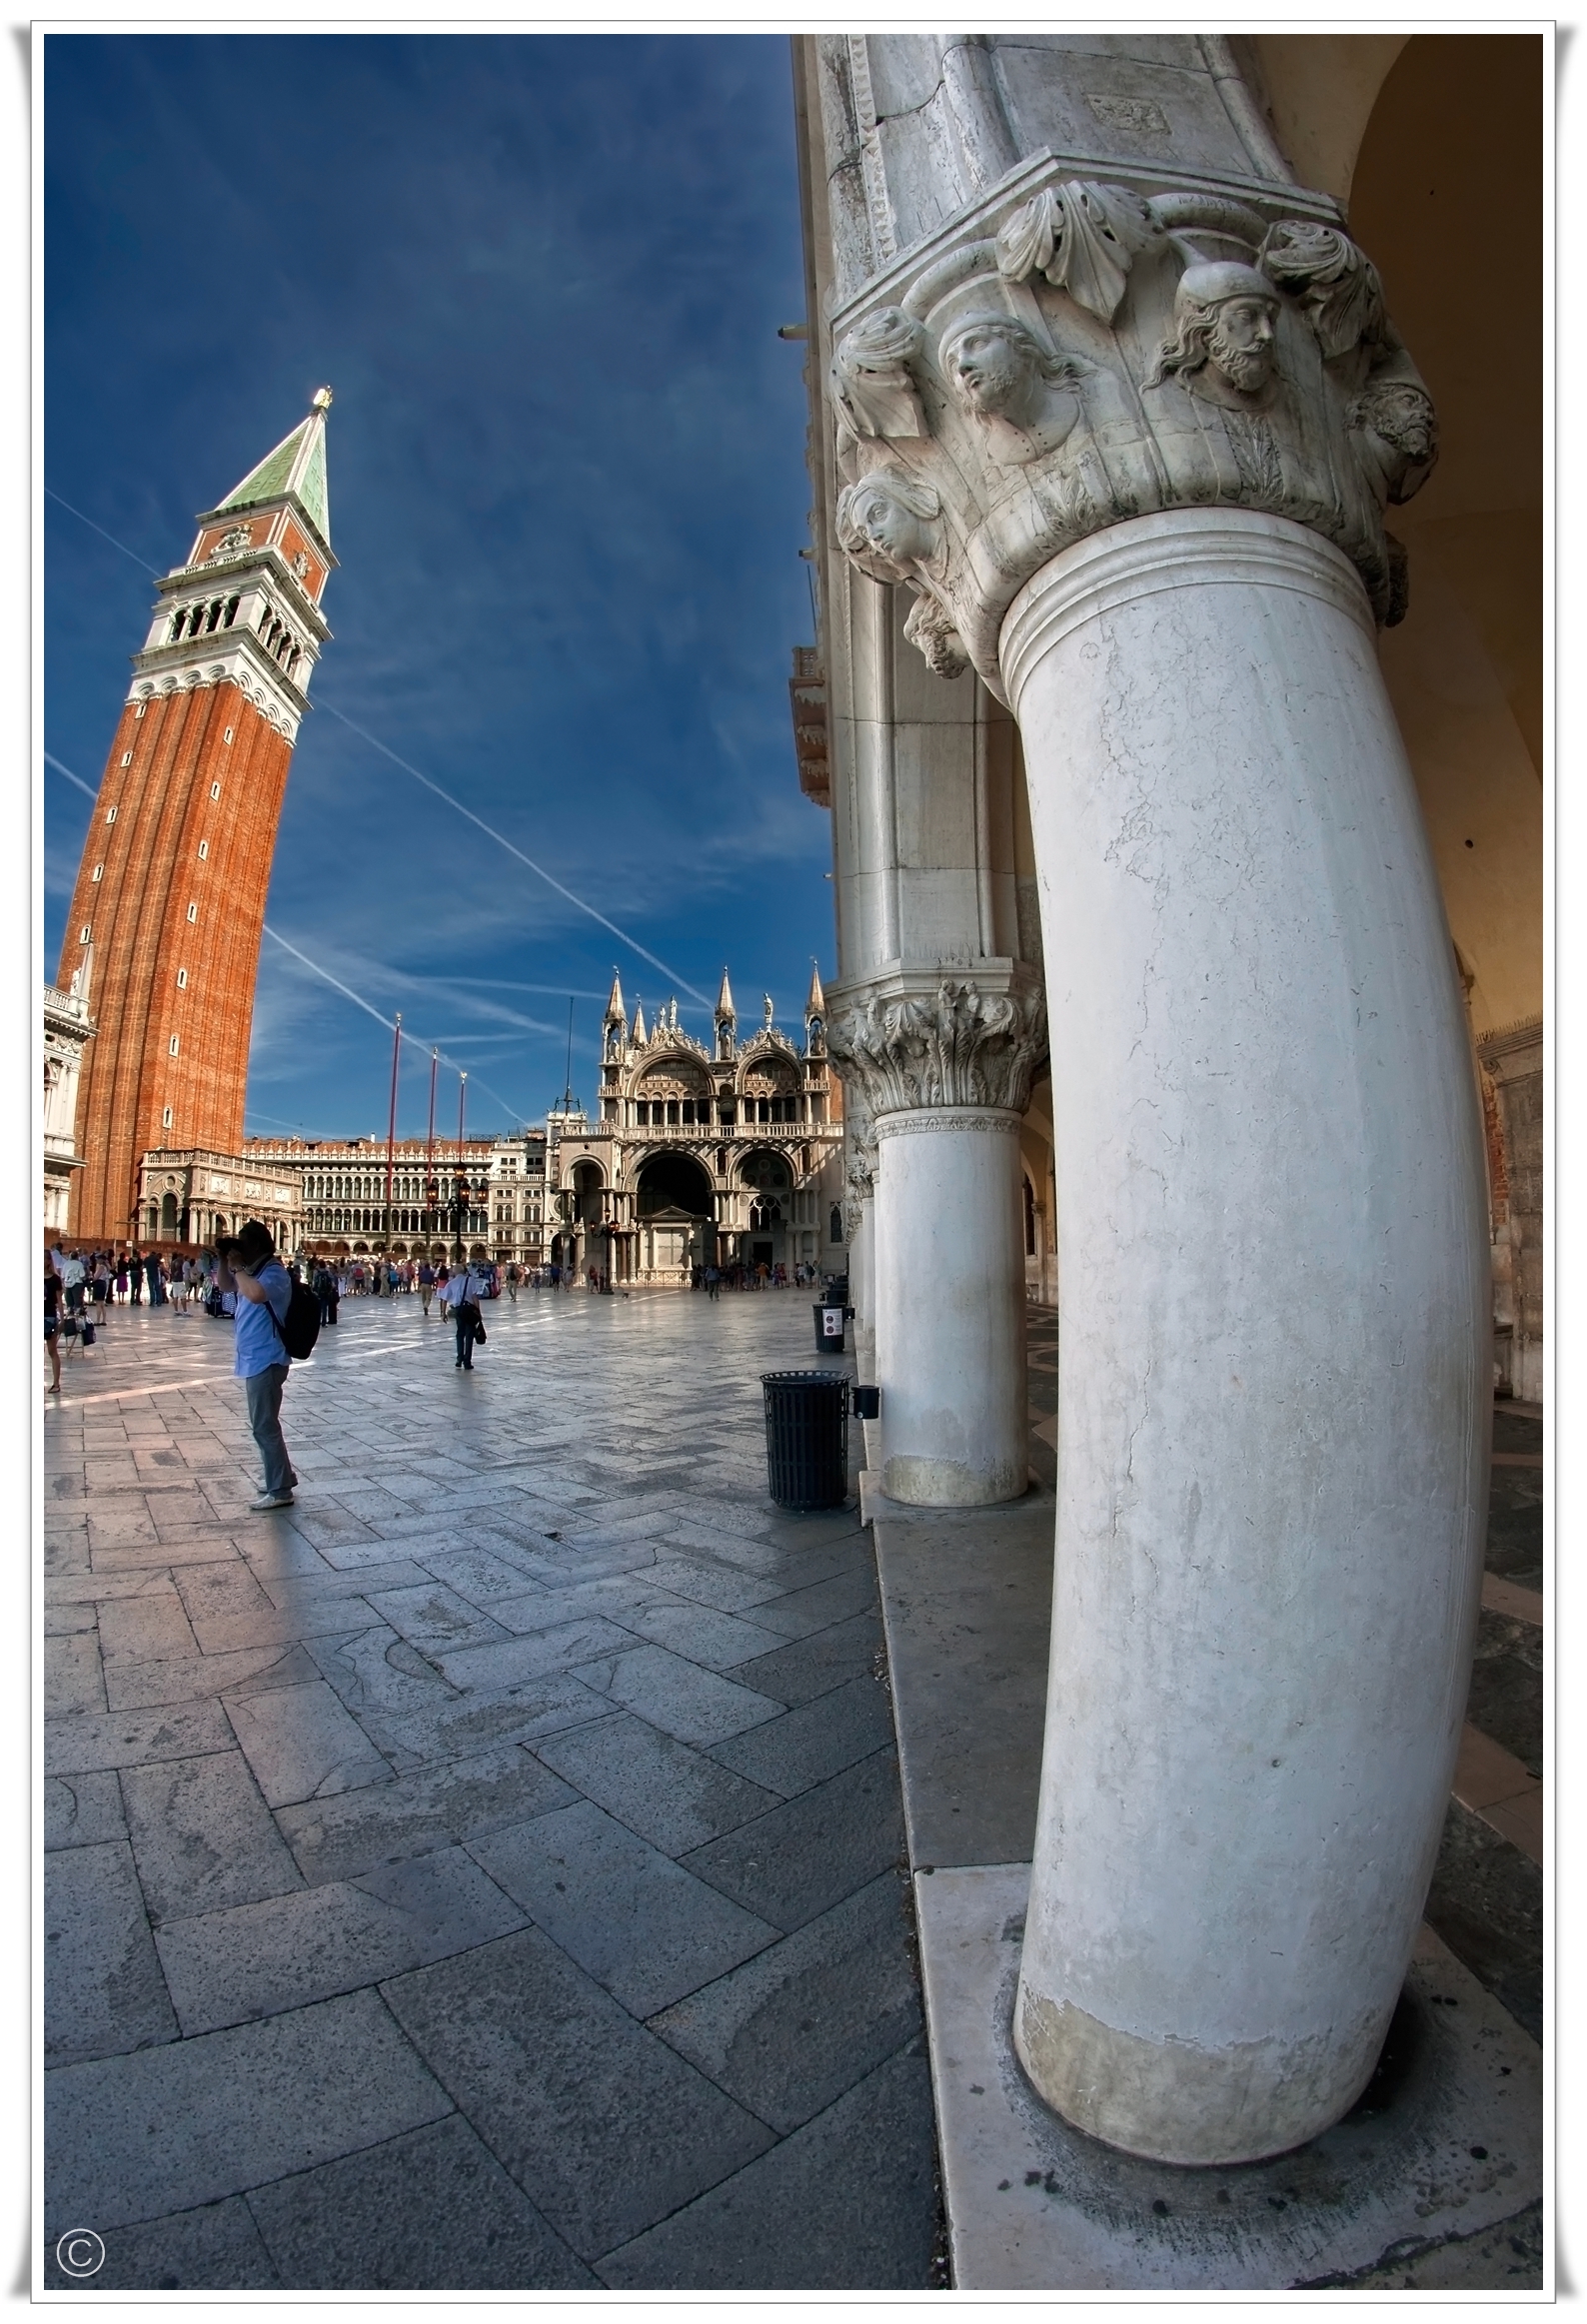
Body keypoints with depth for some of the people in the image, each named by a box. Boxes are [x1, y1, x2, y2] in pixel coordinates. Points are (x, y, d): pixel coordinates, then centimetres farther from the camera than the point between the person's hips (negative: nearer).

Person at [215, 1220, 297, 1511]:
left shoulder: (274, 1272, -19)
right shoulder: (253, 1270, 12)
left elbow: (256, 1293, -39)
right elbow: (225, 1286, 26)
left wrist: (237, 1267, -24)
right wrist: (224, 1261, 7)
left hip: (266, 1361, -11)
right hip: (255, 1359, 11)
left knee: (264, 1425, -6)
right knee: (263, 1423, 18)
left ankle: (280, 1491, 0)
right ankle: (282, 1475, 29)